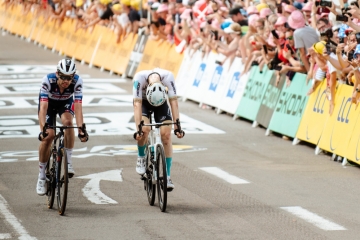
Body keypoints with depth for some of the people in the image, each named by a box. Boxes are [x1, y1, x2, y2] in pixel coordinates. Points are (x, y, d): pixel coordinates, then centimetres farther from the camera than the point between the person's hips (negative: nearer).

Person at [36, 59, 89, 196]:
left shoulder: (77, 82, -33)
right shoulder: (48, 80, -37)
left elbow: (78, 107, -36)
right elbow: (43, 107, -40)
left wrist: (81, 129, -46)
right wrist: (42, 130, -51)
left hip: (66, 103, 1)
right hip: (49, 103, -1)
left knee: (68, 122, -32)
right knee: (48, 136, -16)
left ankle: (68, 161, -19)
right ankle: (41, 176, -1)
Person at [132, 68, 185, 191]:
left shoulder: (168, 77, -36)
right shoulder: (139, 77, -37)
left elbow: (174, 102, -29)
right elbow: (137, 104, -35)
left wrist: (177, 126, -32)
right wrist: (138, 129, -39)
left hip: (162, 102, 1)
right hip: (144, 102, -1)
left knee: (166, 135, -14)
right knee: (145, 129, -28)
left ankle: (167, 176, -8)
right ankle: (141, 157, 1)